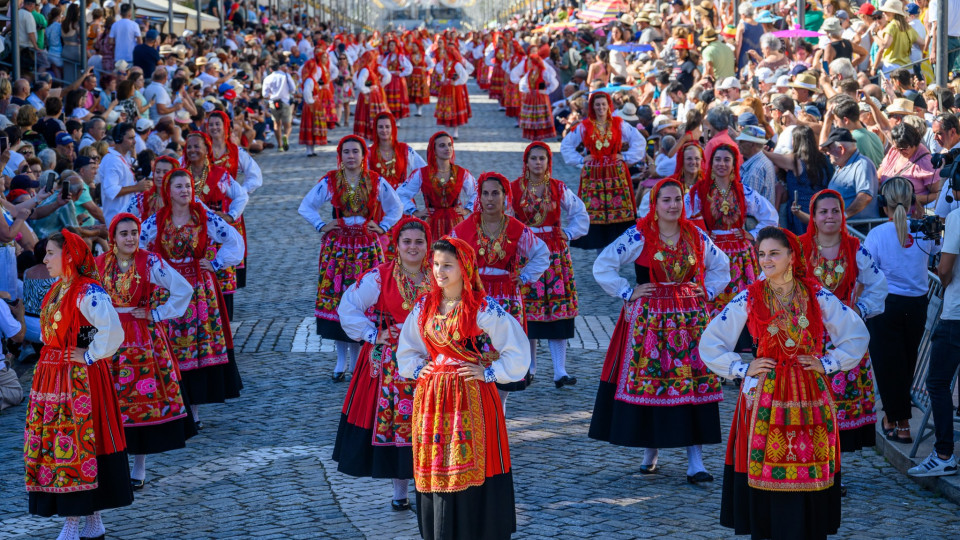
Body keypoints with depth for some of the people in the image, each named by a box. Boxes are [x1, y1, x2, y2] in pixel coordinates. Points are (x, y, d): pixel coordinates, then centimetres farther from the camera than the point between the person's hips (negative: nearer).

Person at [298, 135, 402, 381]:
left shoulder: (376, 183, 3)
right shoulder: (330, 181, 2)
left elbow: (396, 208, 16)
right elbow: (306, 207, 11)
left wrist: (382, 227, 5)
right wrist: (321, 226, 1)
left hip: (366, 247, 0)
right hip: (337, 247, 0)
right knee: (336, 296, -3)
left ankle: (358, 359, 9)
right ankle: (341, 361, 6)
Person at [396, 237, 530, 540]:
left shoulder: (483, 308, -7)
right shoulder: (424, 307, 8)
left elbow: (518, 352, -6)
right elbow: (406, 351, 23)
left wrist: (487, 372, -10)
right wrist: (418, 369, 6)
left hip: (472, 397, -5)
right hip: (432, 398, 5)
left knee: (473, 468, -5)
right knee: (436, 469, 6)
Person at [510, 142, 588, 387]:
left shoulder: (559, 189, 5)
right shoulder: (514, 189, 1)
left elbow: (581, 214, 14)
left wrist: (569, 233, 3)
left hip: (555, 252, 1)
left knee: (558, 309, -5)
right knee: (527, 309, -1)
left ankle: (560, 371, -7)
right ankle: (529, 366, 15)